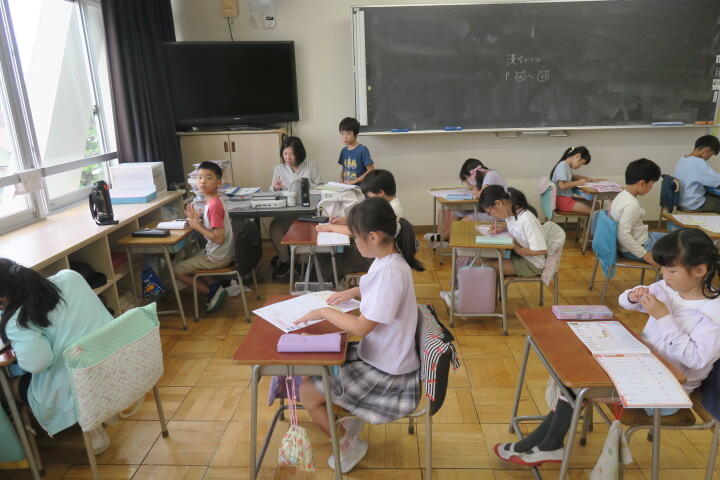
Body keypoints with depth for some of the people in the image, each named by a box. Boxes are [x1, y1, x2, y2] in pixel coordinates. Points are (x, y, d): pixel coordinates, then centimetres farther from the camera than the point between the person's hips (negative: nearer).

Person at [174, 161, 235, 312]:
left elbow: (219, 238, -28)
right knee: (187, 260, 31)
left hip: (217, 258, -9)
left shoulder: (214, 205, -25)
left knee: (175, 269, 3)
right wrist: (197, 219, -1)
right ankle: (216, 288, 17)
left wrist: (197, 226, -18)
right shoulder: (213, 200, 4)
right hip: (224, 253, 9)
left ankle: (214, 291, 7)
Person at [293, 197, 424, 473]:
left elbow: (361, 327, -27)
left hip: (386, 371, -9)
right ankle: (351, 418, 26)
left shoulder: (390, 271, -31)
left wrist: (324, 312, -14)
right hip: (379, 355, 9)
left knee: (308, 392, -2)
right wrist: (352, 292, 6)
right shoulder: (387, 259, -3)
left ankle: (348, 445, 18)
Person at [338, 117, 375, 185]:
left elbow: (371, 170, -8)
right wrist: (341, 179, 3)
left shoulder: (362, 150, -6)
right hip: (346, 186, 5)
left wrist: (354, 181, -11)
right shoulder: (344, 151, 12)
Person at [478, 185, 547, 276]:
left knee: (486, 266, -18)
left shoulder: (527, 220, -29)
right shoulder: (510, 212, -4)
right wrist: (502, 228, 0)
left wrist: (518, 249, -18)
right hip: (517, 254, 8)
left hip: (531, 264, -8)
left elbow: (541, 250, -29)